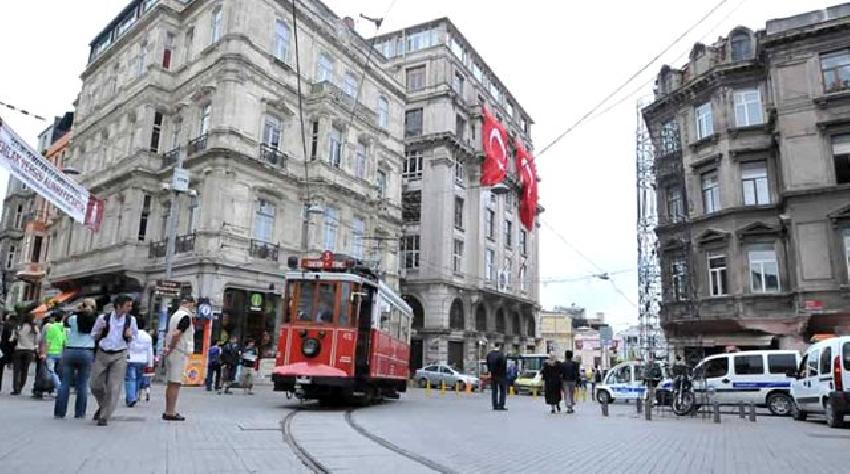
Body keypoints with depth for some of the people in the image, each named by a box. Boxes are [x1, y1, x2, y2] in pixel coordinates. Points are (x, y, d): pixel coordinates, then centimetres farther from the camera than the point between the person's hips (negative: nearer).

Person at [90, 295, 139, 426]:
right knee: (95, 385, 7)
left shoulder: (131, 319, 1)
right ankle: (102, 406, 36)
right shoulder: (103, 318, -2)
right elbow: (93, 335, 12)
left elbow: (135, 335, 14)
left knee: (113, 388, -5)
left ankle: (104, 417, 5)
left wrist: (130, 336, -8)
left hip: (119, 356, -1)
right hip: (102, 354, 1)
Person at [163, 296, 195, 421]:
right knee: (175, 383, -5)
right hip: (180, 353, -9)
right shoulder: (186, 316, -14)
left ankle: (169, 411, 18)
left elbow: (170, 334, 17)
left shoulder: (175, 315, 15)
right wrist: (170, 349, -13)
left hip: (172, 353, 9)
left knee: (171, 383, 12)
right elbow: (176, 334, -24)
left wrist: (168, 348, 15)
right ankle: (170, 413, -3)